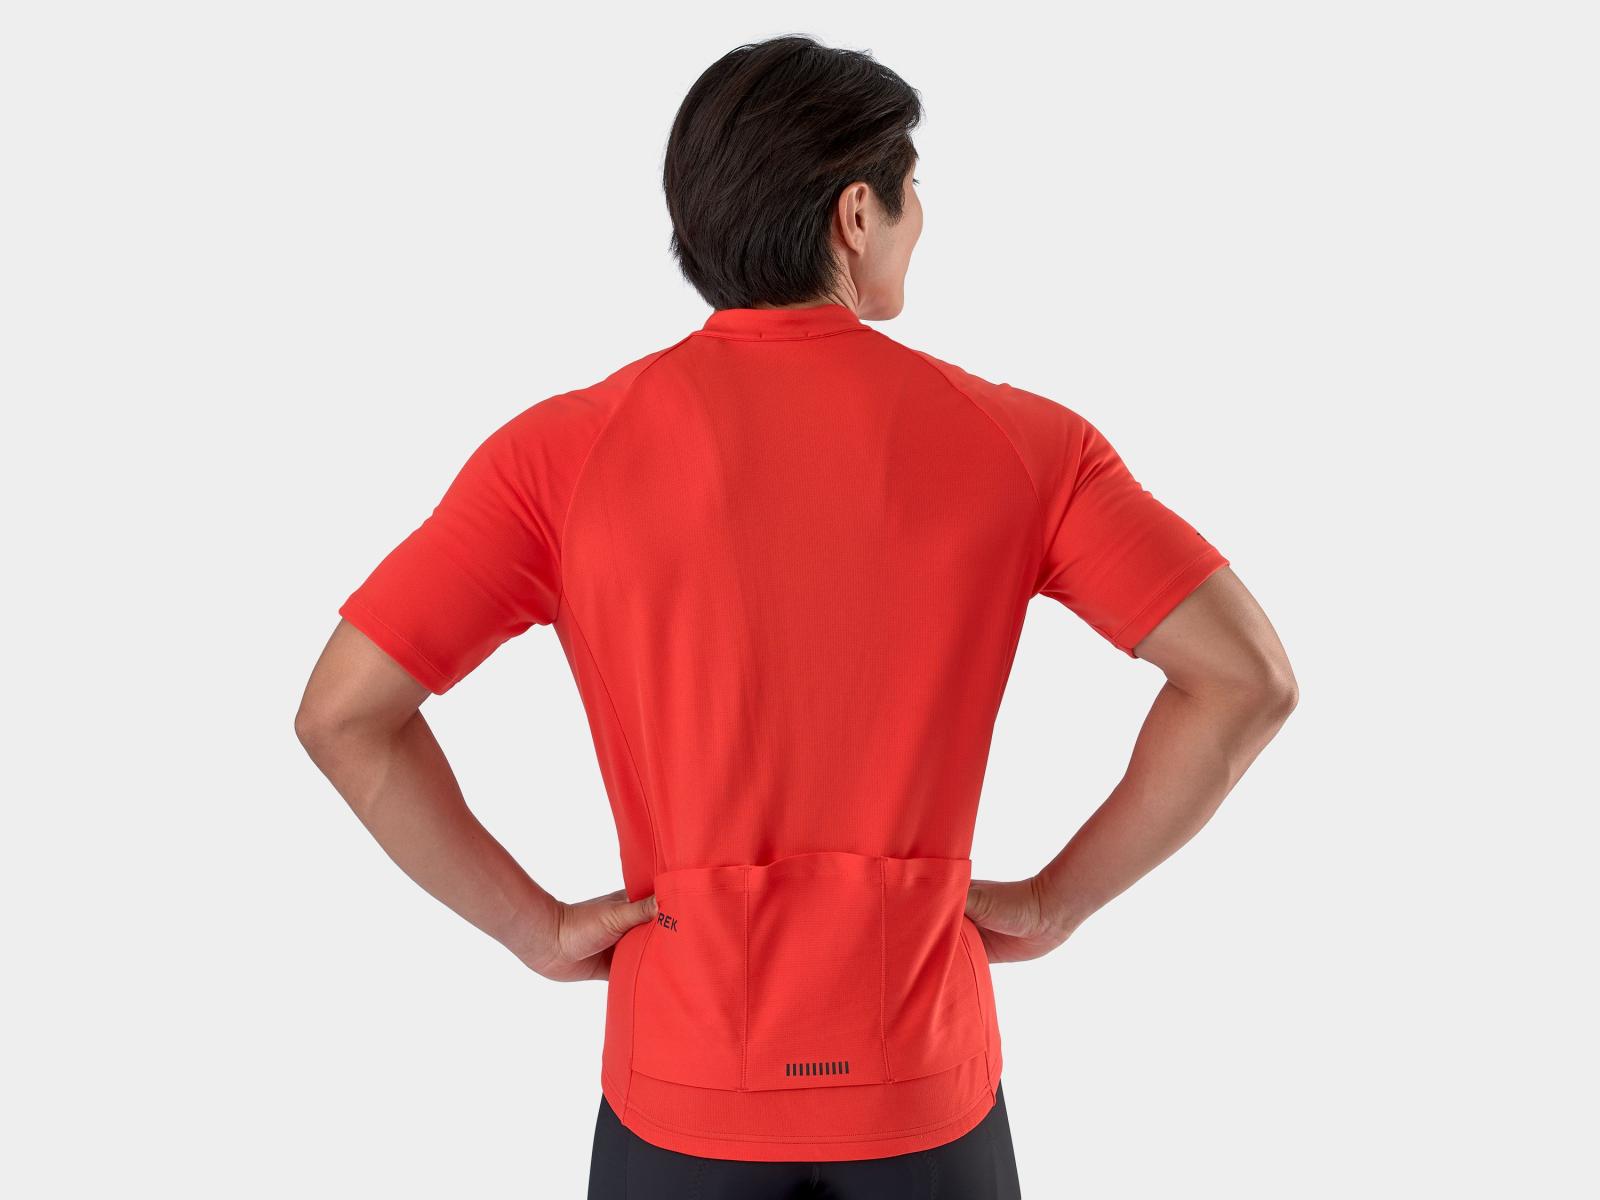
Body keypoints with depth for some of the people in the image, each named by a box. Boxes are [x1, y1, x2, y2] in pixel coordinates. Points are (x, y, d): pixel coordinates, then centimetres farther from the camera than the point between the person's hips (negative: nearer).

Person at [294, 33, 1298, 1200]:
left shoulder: (565, 449, -9)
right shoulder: (1018, 440, -8)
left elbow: (344, 713, -12)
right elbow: (1247, 677, -11)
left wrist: (536, 925, -3)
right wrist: (1055, 901, -3)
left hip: (683, 1089, 0)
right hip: (924, 1089, 0)